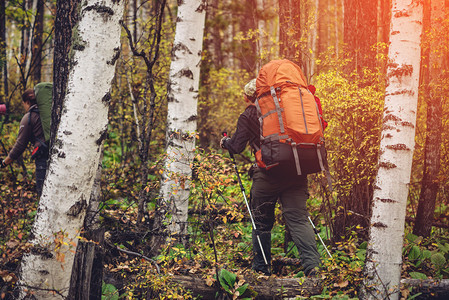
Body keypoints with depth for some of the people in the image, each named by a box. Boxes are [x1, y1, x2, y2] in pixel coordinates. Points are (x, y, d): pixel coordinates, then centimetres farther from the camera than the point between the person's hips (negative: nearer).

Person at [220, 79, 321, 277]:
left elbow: (237, 147, 5)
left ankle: (261, 267, 18)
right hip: (295, 172, 4)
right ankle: (312, 264, -19)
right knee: (299, 219, -2)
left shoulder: (247, 116, 4)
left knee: (261, 222, 11)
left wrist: (225, 142, 25)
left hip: (268, 175, -3)